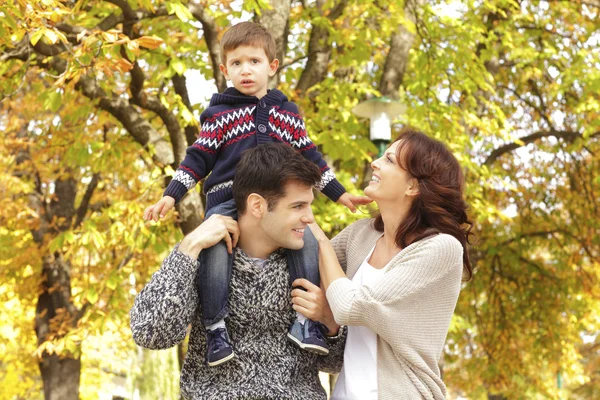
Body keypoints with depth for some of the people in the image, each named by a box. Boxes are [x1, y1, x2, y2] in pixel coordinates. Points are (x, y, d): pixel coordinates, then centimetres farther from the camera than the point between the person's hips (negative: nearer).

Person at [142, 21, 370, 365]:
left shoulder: (287, 113, 16)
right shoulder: (220, 114, 8)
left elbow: (310, 158, 21)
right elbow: (198, 159, 7)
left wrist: (340, 194, 20)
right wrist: (170, 197, -3)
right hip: (227, 200, -2)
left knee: (308, 241, -21)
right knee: (215, 250, -28)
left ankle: (304, 321, -15)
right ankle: (216, 327, -22)